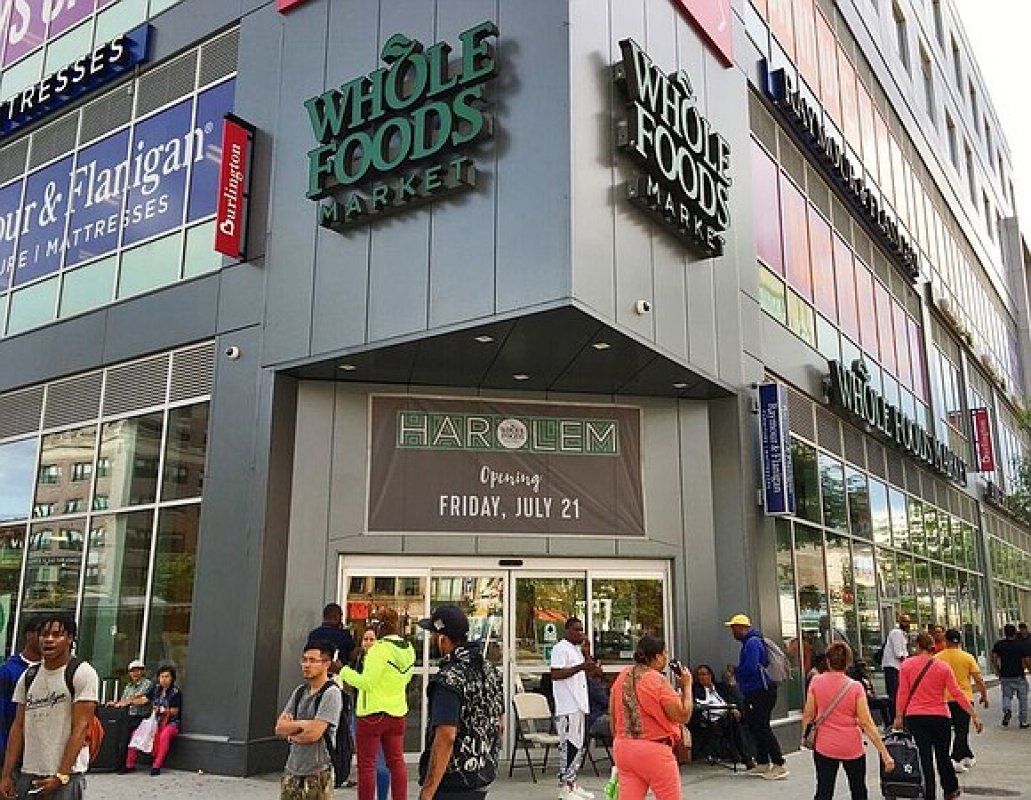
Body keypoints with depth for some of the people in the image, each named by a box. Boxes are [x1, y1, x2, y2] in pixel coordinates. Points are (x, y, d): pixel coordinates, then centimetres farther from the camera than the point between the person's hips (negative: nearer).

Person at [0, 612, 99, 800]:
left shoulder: (82, 673, -7)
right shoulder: (28, 676, 10)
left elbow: (80, 728, -11)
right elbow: (18, 727, 11)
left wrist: (61, 775, -16)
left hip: (66, 776, -5)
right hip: (28, 774, 5)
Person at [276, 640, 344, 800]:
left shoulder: (331, 693, -11)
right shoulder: (299, 691, 10)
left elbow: (314, 733, -18)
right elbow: (279, 728, 3)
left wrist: (290, 735, -2)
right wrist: (304, 723, -11)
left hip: (317, 774, -6)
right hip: (292, 771, 6)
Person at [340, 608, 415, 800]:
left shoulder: (380, 649, -19)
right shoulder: (408, 648, 4)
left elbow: (366, 683, -19)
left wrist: (345, 672, -9)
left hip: (373, 712, -7)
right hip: (398, 712, 7)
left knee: (366, 764, 4)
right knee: (396, 761, 13)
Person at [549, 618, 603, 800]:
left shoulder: (578, 649, 19)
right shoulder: (561, 648, -11)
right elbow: (555, 674, -20)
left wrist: (586, 654, 8)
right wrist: (580, 667, -25)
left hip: (580, 705, 10)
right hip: (568, 708, -10)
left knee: (580, 745, 15)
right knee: (569, 746, -8)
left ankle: (571, 783, 24)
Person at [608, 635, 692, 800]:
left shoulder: (622, 676, 5)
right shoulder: (658, 681, -15)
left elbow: (612, 714, 12)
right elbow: (683, 716, -12)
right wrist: (687, 685, -2)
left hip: (623, 748, 6)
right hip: (654, 751, -6)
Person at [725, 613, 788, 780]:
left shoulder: (752, 643, -17)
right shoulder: (749, 641, 15)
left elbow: (750, 668, -26)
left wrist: (737, 671, -6)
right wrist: (739, 671, 7)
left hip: (761, 692, -11)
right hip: (754, 692, 11)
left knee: (762, 728, -8)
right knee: (754, 727, 15)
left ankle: (779, 765, -5)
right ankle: (762, 763, 22)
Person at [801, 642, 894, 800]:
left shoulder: (816, 682, -8)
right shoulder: (855, 687, -11)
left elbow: (808, 715, -3)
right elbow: (866, 723, -13)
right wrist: (885, 753, -8)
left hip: (825, 747, 0)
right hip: (852, 747, 0)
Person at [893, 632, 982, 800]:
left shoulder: (907, 665, -3)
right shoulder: (943, 667, -1)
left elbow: (903, 693, -5)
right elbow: (957, 693, -5)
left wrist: (898, 716, -1)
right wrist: (974, 715, 0)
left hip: (914, 717, -1)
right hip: (940, 717, 1)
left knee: (925, 757, 3)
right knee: (942, 755, 18)